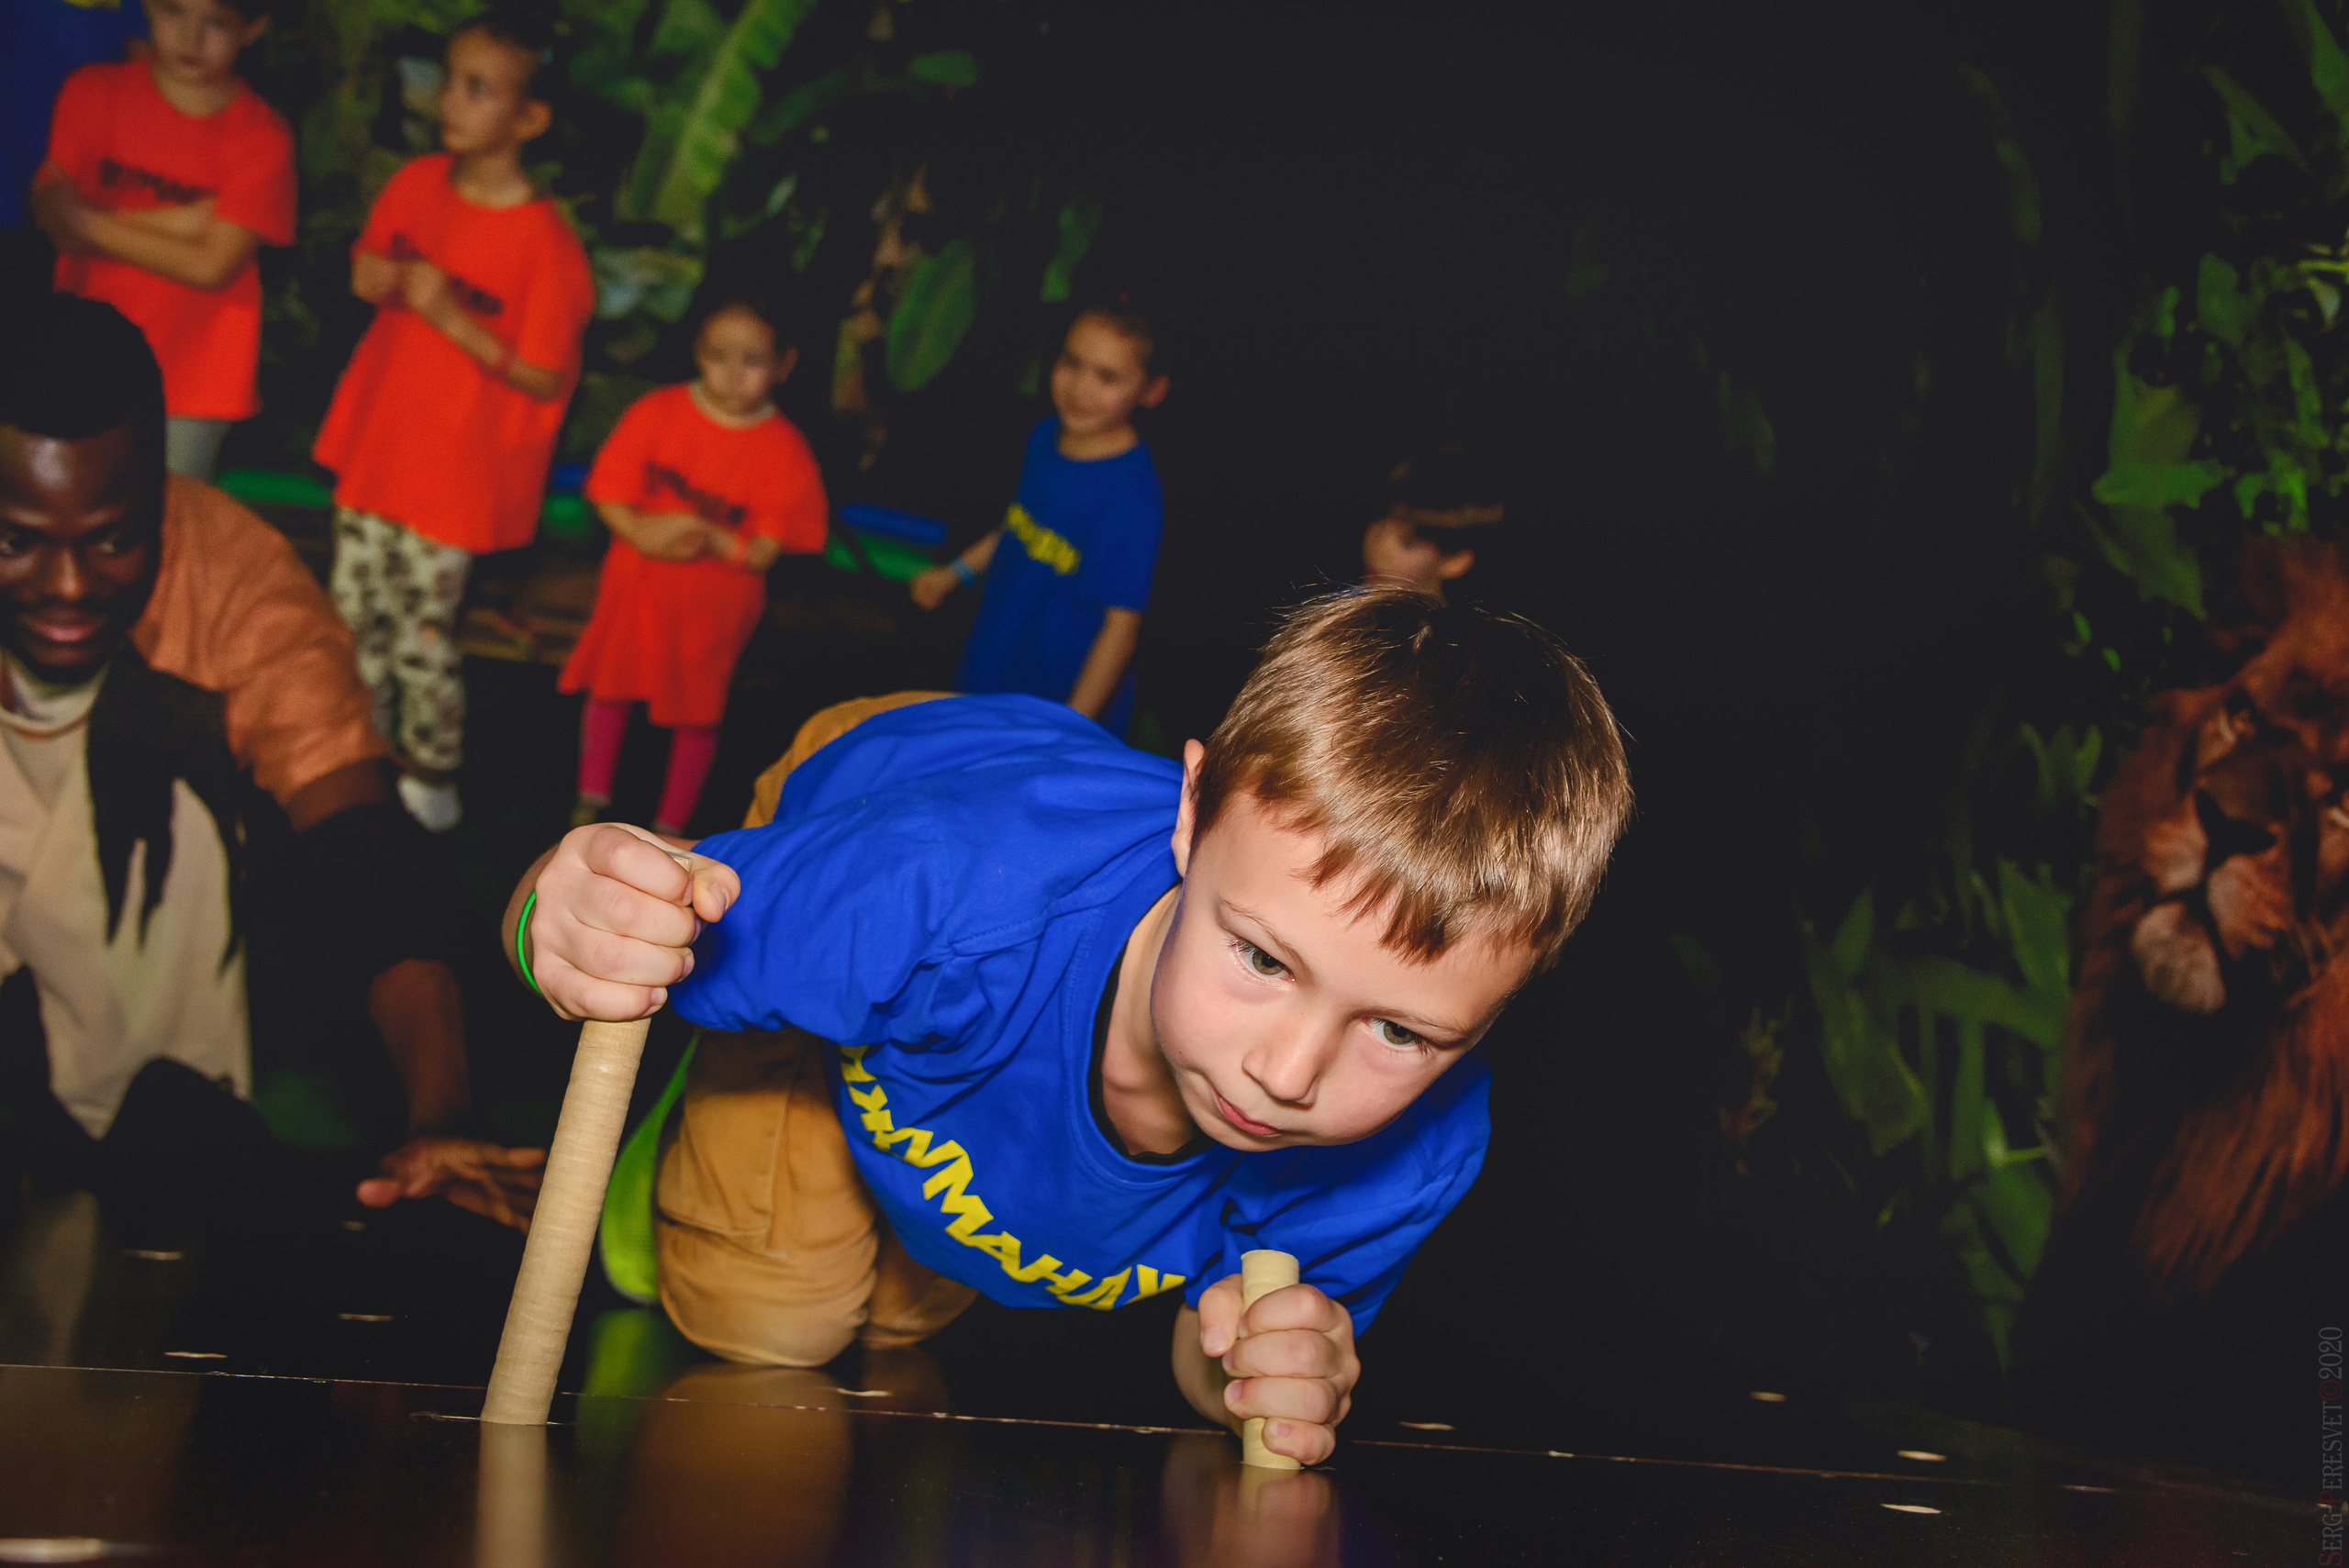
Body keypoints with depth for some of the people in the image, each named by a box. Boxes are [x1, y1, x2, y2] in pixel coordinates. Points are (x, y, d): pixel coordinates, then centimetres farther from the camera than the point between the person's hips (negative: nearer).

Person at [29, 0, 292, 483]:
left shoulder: (261, 136, -8)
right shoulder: (95, 92, 1)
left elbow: (210, 266, -14)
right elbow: (52, 211, -8)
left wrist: (90, 225, -11)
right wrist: (177, 220, -16)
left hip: (190, 376, -2)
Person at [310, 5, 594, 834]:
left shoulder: (543, 240, -21)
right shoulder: (418, 183, -3)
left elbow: (546, 378, -18)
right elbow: (366, 269, 13)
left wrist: (453, 317, -25)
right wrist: (385, 278, -12)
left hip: (455, 470, -6)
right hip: (375, 444, 6)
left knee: (423, 633, 5)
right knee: (355, 614, 19)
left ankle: (432, 769, 28)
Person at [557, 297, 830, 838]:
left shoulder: (784, 449, -13)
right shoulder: (657, 412, -9)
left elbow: (764, 550, -14)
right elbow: (611, 493, -9)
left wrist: (710, 539, -30)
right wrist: (644, 533, -27)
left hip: (713, 606, -2)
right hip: (635, 587, 2)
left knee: (696, 715, 10)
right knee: (610, 688, 16)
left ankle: (670, 827, 30)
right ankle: (593, 800, 38)